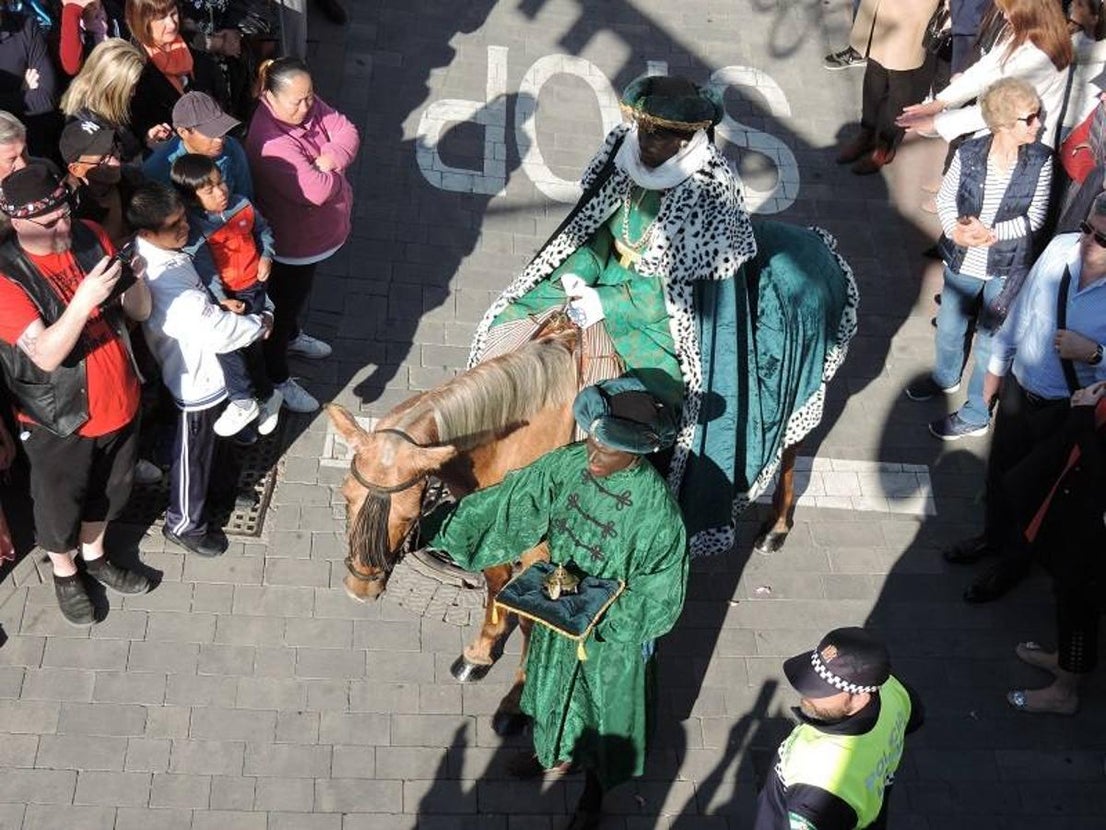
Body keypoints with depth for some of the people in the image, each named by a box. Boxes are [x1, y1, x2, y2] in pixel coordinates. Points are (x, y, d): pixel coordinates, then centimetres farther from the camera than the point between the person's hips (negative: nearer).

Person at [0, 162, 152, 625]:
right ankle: (64, 574, 47)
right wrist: (85, 299, -45)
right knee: (60, 504, 19)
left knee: (106, 491, 27)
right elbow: (46, 354, -32)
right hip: (58, 420, -5)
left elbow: (140, 313, -4)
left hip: (118, 403, 5)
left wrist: (135, 279, -26)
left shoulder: (91, 239, -9)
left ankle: (95, 556, 54)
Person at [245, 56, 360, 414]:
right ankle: (276, 378, 31)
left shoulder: (309, 106, -11)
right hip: (292, 242, -8)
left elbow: (347, 133, -12)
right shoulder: (271, 144, -36)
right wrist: (332, 171, -20)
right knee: (285, 301, 12)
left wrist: (326, 163, -29)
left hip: (313, 233, 8)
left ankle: (292, 336, 58)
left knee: (297, 293, 32)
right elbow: (317, 190, -41)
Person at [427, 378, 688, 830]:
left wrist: (597, 617, -29)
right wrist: (448, 543, -12)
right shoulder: (571, 462, -19)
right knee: (554, 683, 29)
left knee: (603, 700, 21)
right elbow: (510, 503, -10)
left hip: (614, 632, -5)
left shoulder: (656, 509, -33)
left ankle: (594, 791, 50)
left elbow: (657, 594, -23)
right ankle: (556, 753, 61)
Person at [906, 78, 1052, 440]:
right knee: (950, 326, 25)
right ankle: (946, 377, 55)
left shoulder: (1041, 160, -17)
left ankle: (976, 416, 27)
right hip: (963, 260, 2)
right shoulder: (969, 153, -17)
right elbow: (945, 198, -3)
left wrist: (991, 232, -23)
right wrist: (956, 230, -21)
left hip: (1007, 267, -2)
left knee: (989, 342, 10)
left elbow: (1035, 217, -12)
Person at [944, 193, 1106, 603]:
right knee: (1000, 469, 26)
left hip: (1067, 413, -5)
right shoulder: (1061, 248, -14)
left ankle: (1014, 561, 45)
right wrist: (997, 365, 13)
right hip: (1019, 386, 5)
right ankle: (994, 536, 55)